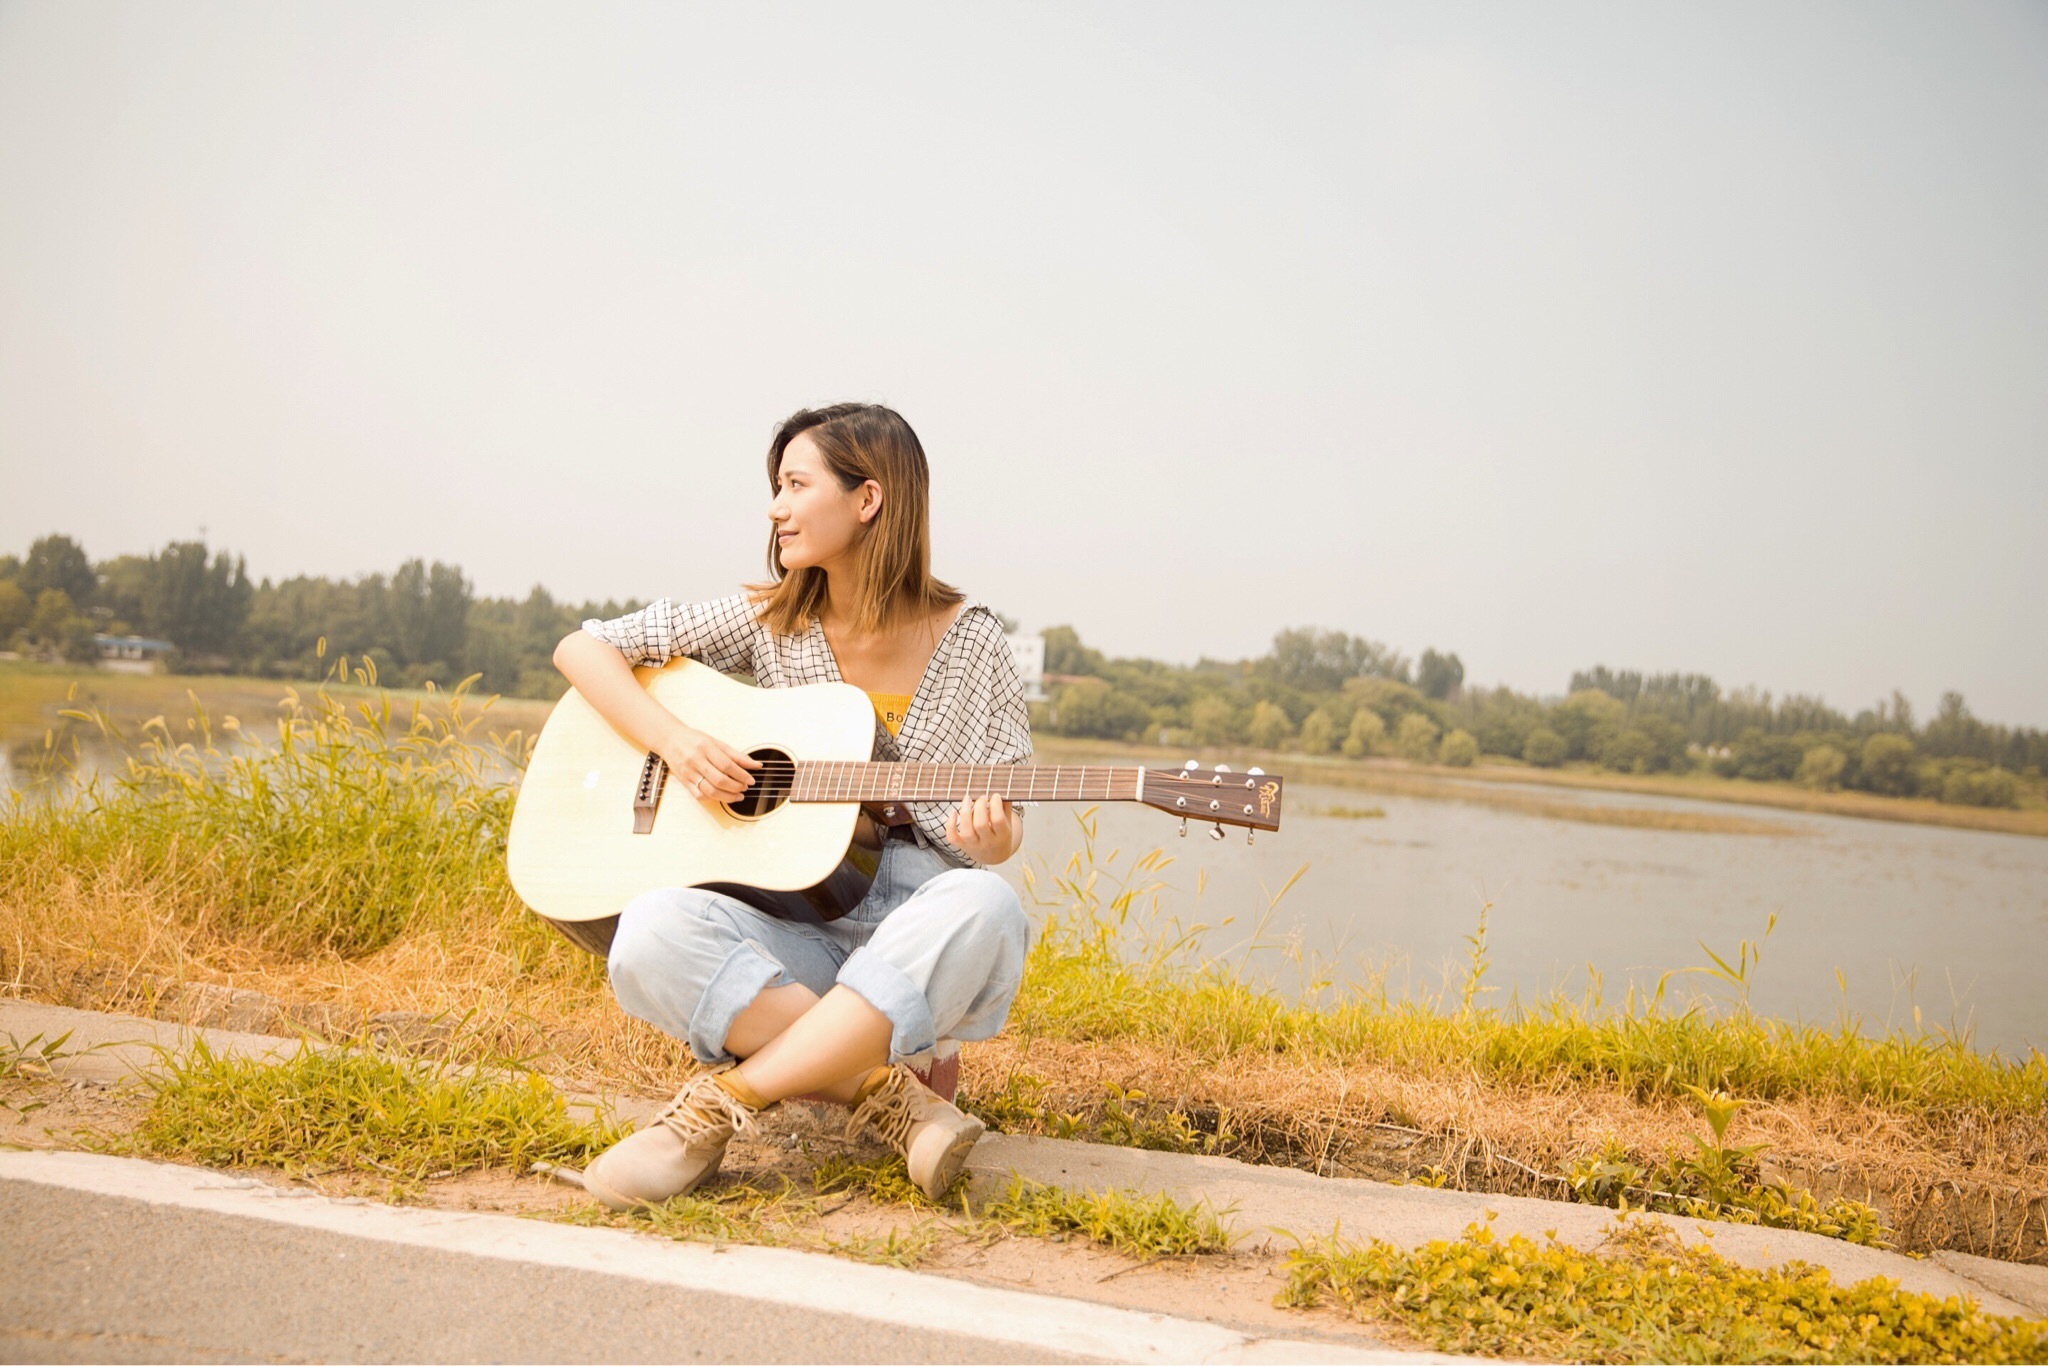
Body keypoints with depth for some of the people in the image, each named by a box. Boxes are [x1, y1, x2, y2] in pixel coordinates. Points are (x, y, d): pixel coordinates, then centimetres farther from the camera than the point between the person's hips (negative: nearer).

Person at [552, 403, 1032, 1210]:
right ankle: (891, 1092, -21)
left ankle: (722, 1104, -30)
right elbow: (582, 648, 7)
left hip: (918, 955, -1)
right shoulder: (769, 621, 6)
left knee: (980, 909, -37)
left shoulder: (970, 645, 1)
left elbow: (1001, 830, 4)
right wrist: (671, 737, -11)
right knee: (652, 933, -30)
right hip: (793, 936, 2)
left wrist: (989, 838, -22)